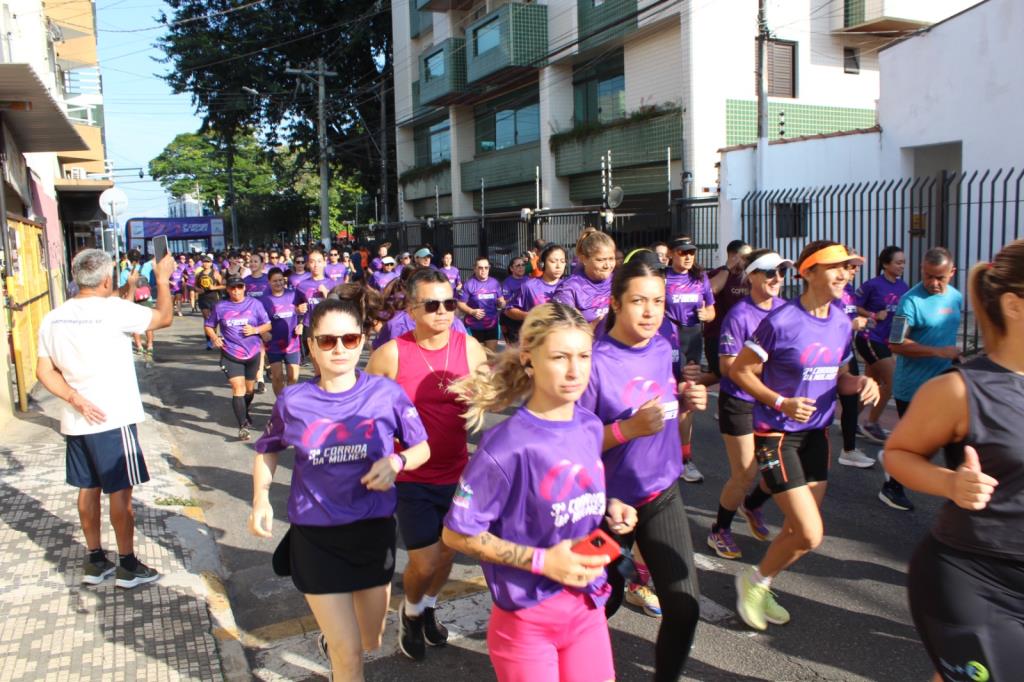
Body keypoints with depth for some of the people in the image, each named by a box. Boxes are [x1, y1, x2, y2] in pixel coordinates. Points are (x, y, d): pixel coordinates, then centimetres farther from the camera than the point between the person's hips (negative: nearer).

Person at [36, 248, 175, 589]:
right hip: (113, 420, -6)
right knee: (120, 492, 4)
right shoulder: (114, 310, -17)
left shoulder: (53, 318, 3)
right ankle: (128, 566, 13)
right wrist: (163, 279, 6)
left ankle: (95, 561, 27)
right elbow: (164, 317, -6)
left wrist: (75, 399, -4)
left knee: (88, 489, 16)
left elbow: (44, 371, 3)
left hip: (76, 421, 6)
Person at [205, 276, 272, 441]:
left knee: (249, 388, 16)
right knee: (238, 388, -14)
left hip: (252, 353, 2)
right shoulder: (220, 307, 0)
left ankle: (245, 413, 44)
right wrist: (214, 337, -9)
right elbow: (208, 325, 10)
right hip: (231, 354, -2)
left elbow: (268, 325, 2)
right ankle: (243, 426, -11)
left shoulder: (254, 304, -1)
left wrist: (255, 330, -17)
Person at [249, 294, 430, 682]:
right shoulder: (293, 401, -9)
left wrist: (395, 461, -22)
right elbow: (267, 450, 9)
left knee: (370, 643, 21)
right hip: (315, 536, -1)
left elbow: (422, 448, -1)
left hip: (374, 530, 1)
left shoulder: (386, 393, -12)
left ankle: (331, 625, 54)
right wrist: (261, 499, -6)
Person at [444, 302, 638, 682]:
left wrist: (610, 507, -5)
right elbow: (457, 534, -17)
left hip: (588, 604, 6)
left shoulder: (590, 426, -3)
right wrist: (543, 561, -21)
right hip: (527, 617, -6)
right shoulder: (507, 446, -23)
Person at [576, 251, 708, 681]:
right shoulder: (595, 361, -22)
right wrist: (628, 428, -31)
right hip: (610, 501, -4)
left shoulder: (662, 348, -2)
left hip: (663, 493, 5)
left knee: (684, 605, 0)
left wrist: (685, 402, -7)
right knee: (605, 602, 17)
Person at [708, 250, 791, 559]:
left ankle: (752, 505, 39)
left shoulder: (785, 309, 3)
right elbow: (728, 366, -18)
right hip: (740, 402, -6)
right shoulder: (739, 315, -16)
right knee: (745, 475, -2)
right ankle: (719, 531, 22)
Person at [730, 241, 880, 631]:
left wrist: (859, 383, -6)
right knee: (810, 535, -10)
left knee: (800, 528, 14)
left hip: (817, 433, 8)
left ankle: (760, 589, 36)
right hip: (777, 434, -7)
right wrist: (780, 402, -23)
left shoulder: (841, 323, 4)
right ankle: (754, 580, 17)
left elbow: (837, 376, 15)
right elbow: (739, 371, -12)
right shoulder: (781, 321, -17)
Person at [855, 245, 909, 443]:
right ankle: (871, 424, 6)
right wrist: (874, 315, -19)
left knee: (873, 384, 13)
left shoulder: (903, 287, 4)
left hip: (886, 341, 7)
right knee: (892, 380, -9)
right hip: (870, 339, -7)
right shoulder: (873, 285, -14)